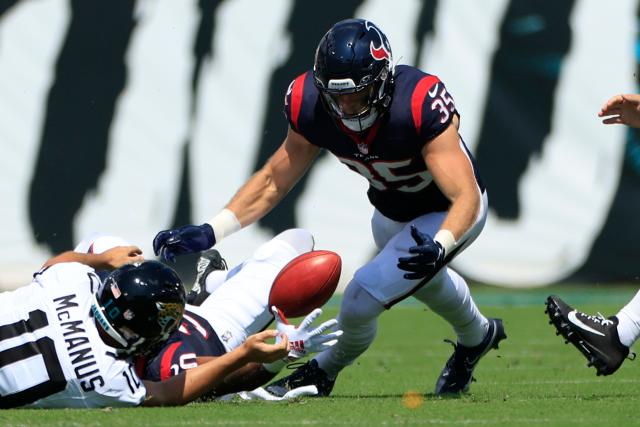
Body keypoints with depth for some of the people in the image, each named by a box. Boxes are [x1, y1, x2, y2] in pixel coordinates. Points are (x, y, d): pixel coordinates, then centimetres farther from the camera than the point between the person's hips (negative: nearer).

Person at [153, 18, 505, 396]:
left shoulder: (419, 106, -40)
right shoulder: (314, 107, -24)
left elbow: (466, 197, -41)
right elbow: (273, 181, -11)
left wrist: (440, 246, -61)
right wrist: (210, 232, -22)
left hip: (450, 213, -6)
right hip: (391, 211, 6)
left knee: (362, 299, -19)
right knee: (424, 276, 33)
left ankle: (324, 370, 13)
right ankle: (479, 335, 66)